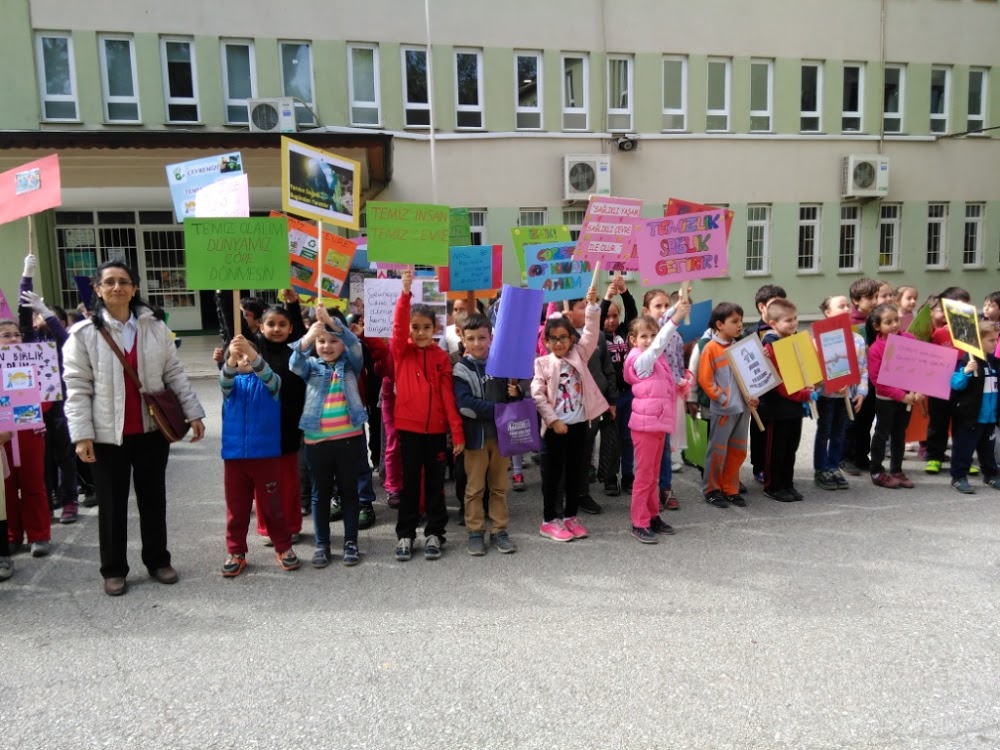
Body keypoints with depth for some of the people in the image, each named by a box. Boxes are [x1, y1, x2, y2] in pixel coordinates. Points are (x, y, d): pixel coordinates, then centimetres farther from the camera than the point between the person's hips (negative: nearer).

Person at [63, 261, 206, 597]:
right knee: (112, 504, 9)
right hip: (108, 434, -2)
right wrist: (81, 434, -12)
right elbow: (77, 388, -6)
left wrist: (193, 413, 1)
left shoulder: (154, 327, 2)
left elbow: (174, 374, 6)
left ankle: (157, 560, 28)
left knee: (153, 498, 13)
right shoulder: (84, 333, -5)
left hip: (152, 430, 2)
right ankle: (114, 570, 24)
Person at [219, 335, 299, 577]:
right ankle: (236, 552, 21)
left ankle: (284, 547, 20)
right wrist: (231, 359, -39)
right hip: (234, 456, 2)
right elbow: (225, 379, -16)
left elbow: (267, 375, -20)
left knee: (272, 505, 6)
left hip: (266, 455, -2)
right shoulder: (232, 385, 7)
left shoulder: (269, 382, 3)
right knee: (236, 507, 9)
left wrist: (252, 353, -39)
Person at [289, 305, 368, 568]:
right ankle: (321, 544, 22)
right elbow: (294, 362, -16)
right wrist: (307, 337, -36)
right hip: (317, 440, 1)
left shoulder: (350, 363, 5)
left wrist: (332, 322, -33)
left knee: (349, 490, 9)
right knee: (321, 493, 11)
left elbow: (354, 344, -15)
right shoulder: (311, 366, 6)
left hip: (349, 438, -1)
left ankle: (351, 542, 20)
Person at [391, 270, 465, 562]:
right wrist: (405, 293, -34)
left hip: (436, 428, 1)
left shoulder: (442, 356, 2)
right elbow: (397, 327, -20)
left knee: (435, 482, 9)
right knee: (410, 482, 8)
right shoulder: (401, 351, 0)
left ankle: (434, 533, 20)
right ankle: (405, 534, 18)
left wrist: (457, 432, -7)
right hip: (408, 426, -1)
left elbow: (448, 395, -1)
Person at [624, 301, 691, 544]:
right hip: (645, 424, -9)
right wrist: (674, 320, -40)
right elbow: (657, 346, -32)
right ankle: (639, 524, 3)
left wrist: (679, 386, 8)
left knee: (654, 473, 15)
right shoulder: (640, 360, -13)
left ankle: (652, 516, 25)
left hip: (659, 423, 9)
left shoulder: (656, 361, 12)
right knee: (644, 475, -3)